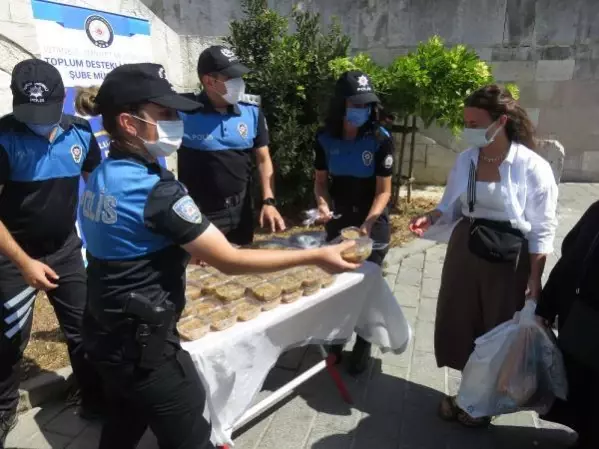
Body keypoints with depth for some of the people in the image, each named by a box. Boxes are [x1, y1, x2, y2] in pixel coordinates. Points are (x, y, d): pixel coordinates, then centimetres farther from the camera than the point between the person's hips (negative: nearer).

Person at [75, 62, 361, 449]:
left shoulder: (101, 176, 2)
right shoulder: (155, 190, -26)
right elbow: (230, 261, -24)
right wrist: (316, 256, -20)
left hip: (107, 333, 9)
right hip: (142, 343, -9)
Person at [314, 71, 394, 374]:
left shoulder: (380, 139, -16)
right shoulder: (325, 138, -7)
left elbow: (383, 191, -15)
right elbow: (321, 180, 3)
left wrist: (367, 225, -29)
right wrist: (323, 204, -17)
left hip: (373, 223, -3)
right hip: (337, 222, 3)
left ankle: (363, 347, 28)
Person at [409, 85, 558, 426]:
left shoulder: (532, 167, -14)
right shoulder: (466, 159, 1)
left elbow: (542, 230, -9)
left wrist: (535, 278, -11)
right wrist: (431, 219, -11)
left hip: (507, 258, -4)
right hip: (465, 251, 5)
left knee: (498, 330, 10)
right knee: (461, 323, 12)